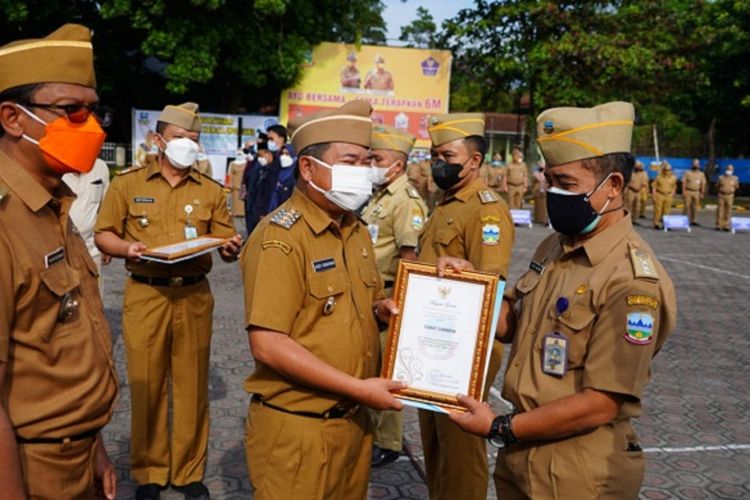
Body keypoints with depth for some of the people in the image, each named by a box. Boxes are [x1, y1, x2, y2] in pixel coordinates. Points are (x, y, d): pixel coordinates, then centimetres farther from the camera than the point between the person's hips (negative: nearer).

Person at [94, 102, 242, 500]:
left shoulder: (211, 190, 10)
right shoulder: (127, 183, 5)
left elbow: (226, 243, 9)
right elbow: (103, 234, 6)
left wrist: (231, 248, -14)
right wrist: (126, 248, -14)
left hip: (195, 297, 2)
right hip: (145, 296, -1)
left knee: (192, 385, 5)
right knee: (146, 385, 3)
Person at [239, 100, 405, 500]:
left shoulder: (357, 232, 9)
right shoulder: (280, 237, -18)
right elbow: (267, 345, -24)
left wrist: (381, 309, -3)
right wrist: (358, 389, -21)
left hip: (355, 420, 8)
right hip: (298, 428, -8)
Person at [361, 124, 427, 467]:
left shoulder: (406, 201, -16)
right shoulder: (379, 196, 13)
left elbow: (409, 258, -21)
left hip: (387, 296, -9)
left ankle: (388, 443, 15)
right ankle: (370, 428, 35)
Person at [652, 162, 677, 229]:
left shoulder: (673, 178, 4)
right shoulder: (658, 177, -5)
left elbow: (674, 187, 15)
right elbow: (654, 186, -2)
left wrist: (672, 195, 7)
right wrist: (654, 196, -6)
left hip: (668, 196, 3)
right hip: (659, 195, -3)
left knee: (666, 211, 4)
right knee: (658, 210, -2)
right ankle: (656, 224, 4)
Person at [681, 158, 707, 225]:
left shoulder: (701, 174, 9)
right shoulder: (687, 173, 0)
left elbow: (703, 184, 10)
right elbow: (684, 183, -3)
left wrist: (702, 193, 5)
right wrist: (683, 191, -12)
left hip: (696, 192, 3)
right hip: (688, 192, -3)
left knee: (694, 207, 6)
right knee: (686, 206, -7)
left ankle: (692, 220, 13)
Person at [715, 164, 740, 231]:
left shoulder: (734, 178, 2)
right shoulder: (721, 177, 0)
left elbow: (737, 187, 8)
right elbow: (717, 186, 11)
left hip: (730, 196, 1)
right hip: (721, 196, -1)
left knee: (727, 211, 2)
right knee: (720, 211, -2)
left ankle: (725, 226, 7)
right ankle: (718, 226, 1)